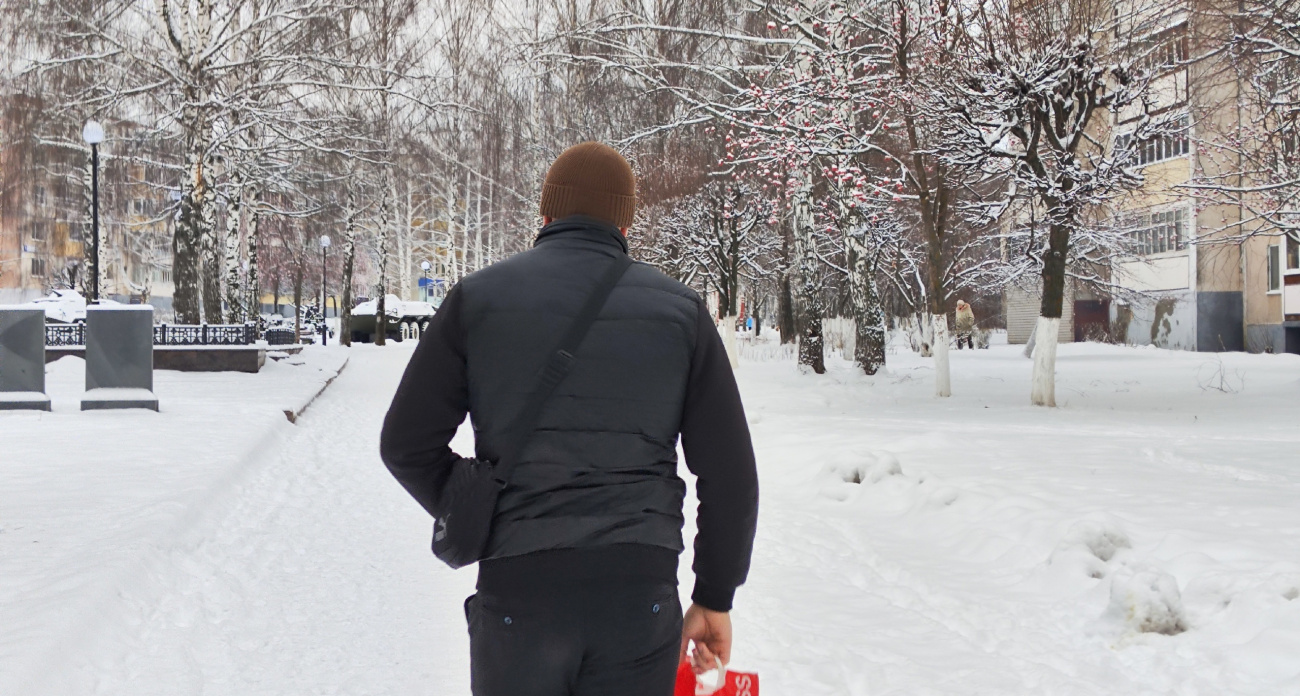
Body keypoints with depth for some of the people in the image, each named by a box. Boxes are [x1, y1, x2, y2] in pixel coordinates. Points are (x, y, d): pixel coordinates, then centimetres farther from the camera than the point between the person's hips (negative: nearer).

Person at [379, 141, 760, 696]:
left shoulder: (478, 298, 3)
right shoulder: (681, 310, 5)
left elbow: (407, 445, 4)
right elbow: (730, 474, 5)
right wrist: (714, 598, 14)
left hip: (517, 589, 0)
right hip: (640, 591, 1)